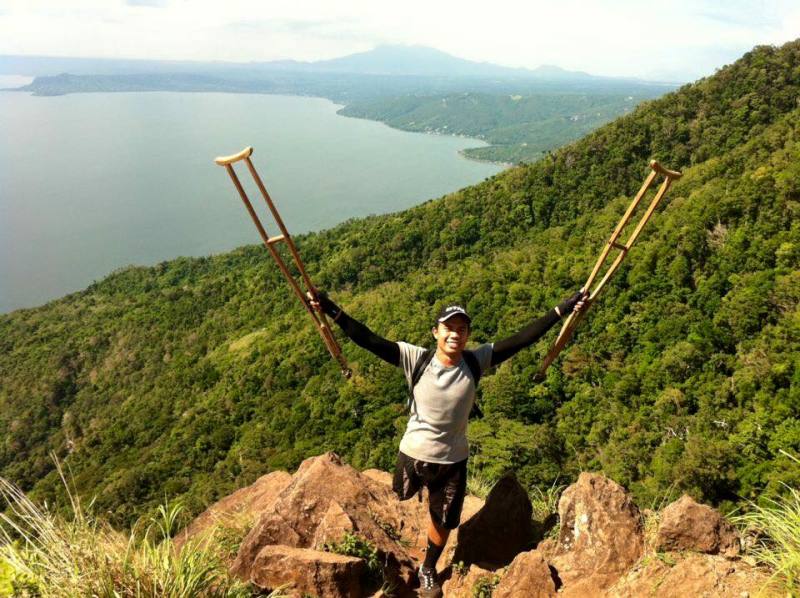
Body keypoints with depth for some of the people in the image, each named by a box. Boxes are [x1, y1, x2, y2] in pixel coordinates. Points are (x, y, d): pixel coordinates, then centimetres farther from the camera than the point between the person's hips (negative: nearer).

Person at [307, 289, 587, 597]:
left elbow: (522, 338, -18)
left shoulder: (476, 362, -17)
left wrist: (562, 309, -22)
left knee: (442, 523, 20)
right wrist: (333, 311, -38)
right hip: (413, 453, -1)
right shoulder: (416, 359, -23)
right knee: (404, 497, 28)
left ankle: (428, 570, 49)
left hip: (452, 459, 2)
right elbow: (370, 340, -28)